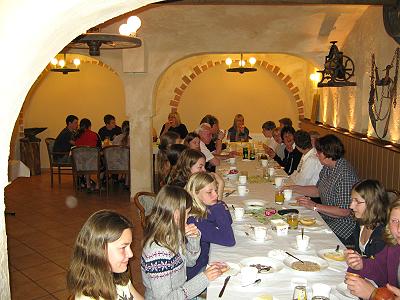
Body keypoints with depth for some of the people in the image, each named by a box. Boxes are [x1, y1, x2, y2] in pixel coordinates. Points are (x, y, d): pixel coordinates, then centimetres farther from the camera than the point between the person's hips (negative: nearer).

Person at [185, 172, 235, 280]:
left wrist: (219, 203, -12)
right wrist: (218, 206, -28)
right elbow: (229, 240, -30)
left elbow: (228, 222, 5)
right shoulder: (194, 220, -30)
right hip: (196, 272, -8)